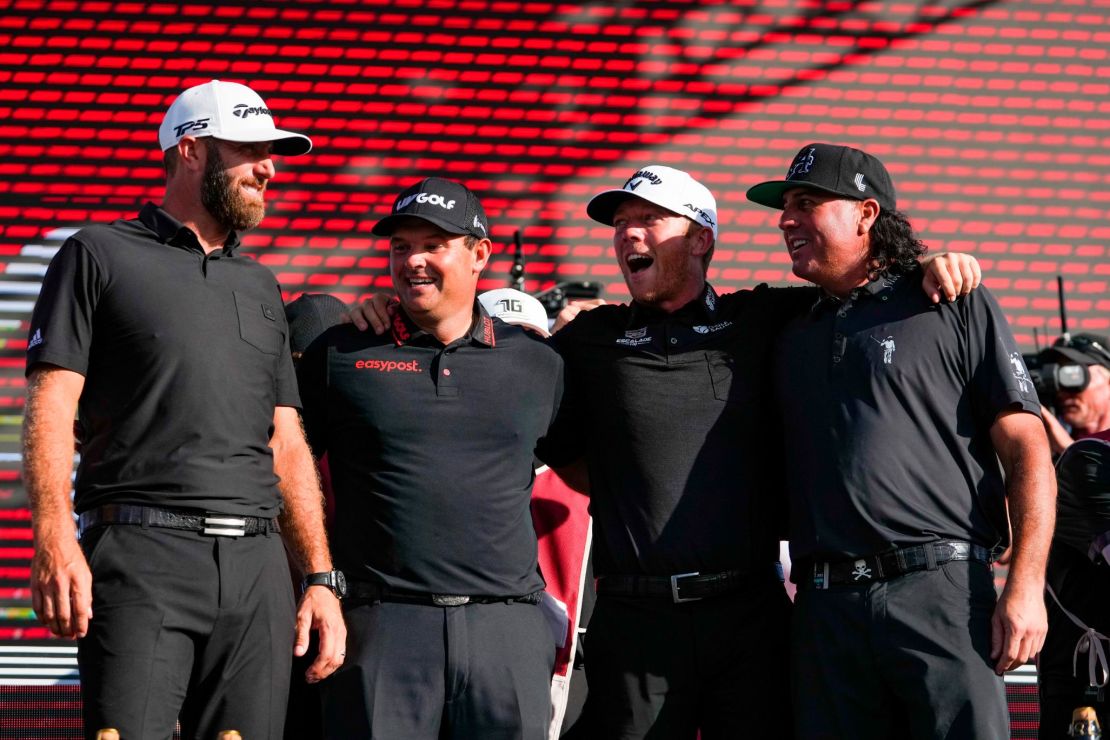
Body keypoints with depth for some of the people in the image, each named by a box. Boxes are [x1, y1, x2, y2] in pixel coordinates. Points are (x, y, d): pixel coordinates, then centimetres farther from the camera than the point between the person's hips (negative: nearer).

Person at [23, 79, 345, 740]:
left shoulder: (261, 287, 25)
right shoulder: (100, 256, 8)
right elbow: (52, 407, -2)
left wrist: (320, 578, 13)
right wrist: (54, 538, -17)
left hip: (256, 563, 5)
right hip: (142, 558, -5)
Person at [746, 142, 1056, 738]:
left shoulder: (955, 308, 7)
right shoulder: (792, 337, 22)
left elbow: (1027, 448, 0)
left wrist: (1025, 587, -11)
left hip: (943, 595, -4)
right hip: (826, 611, 5)